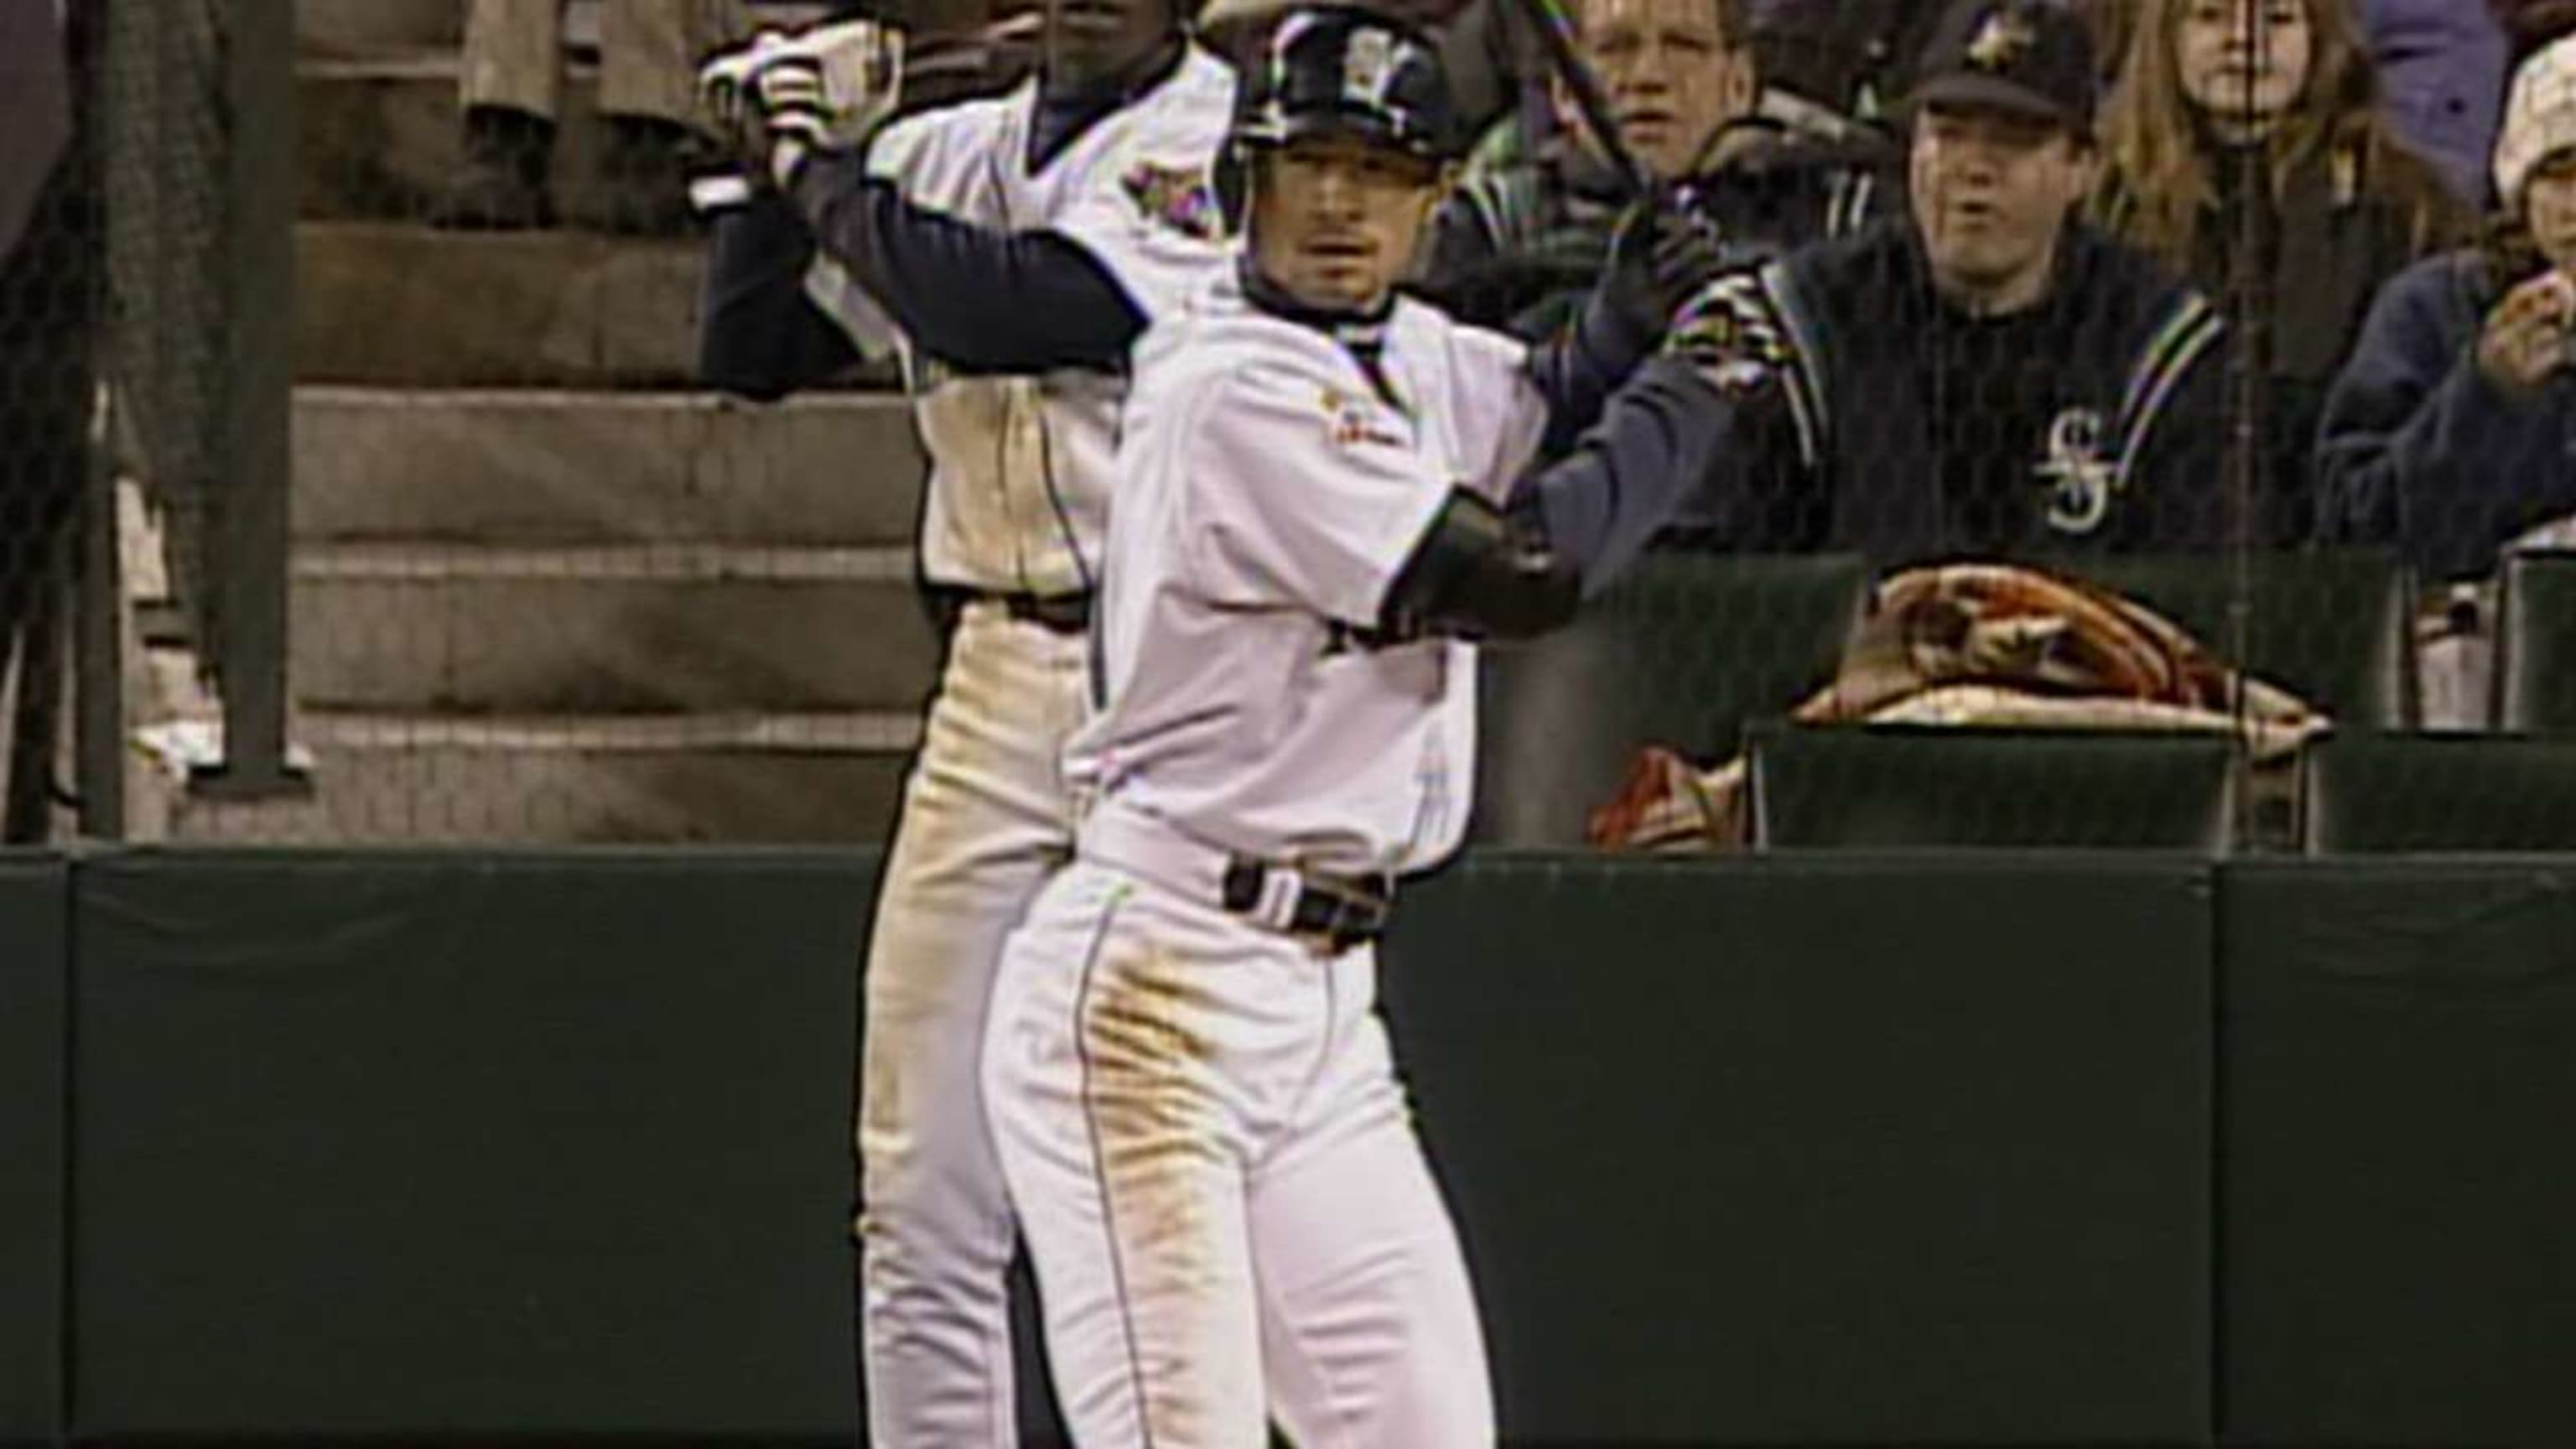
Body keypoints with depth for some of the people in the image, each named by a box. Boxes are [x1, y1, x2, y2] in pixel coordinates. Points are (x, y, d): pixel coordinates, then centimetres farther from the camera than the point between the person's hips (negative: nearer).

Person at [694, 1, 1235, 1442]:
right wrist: (779, 175, 0)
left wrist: (832, 186, -4)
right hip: (999, 686, 6)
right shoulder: (951, 155, 14)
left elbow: (1013, 308, -18)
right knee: (923, 1181, 4)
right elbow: (750, 351, 15)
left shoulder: (1227, 138, -6)